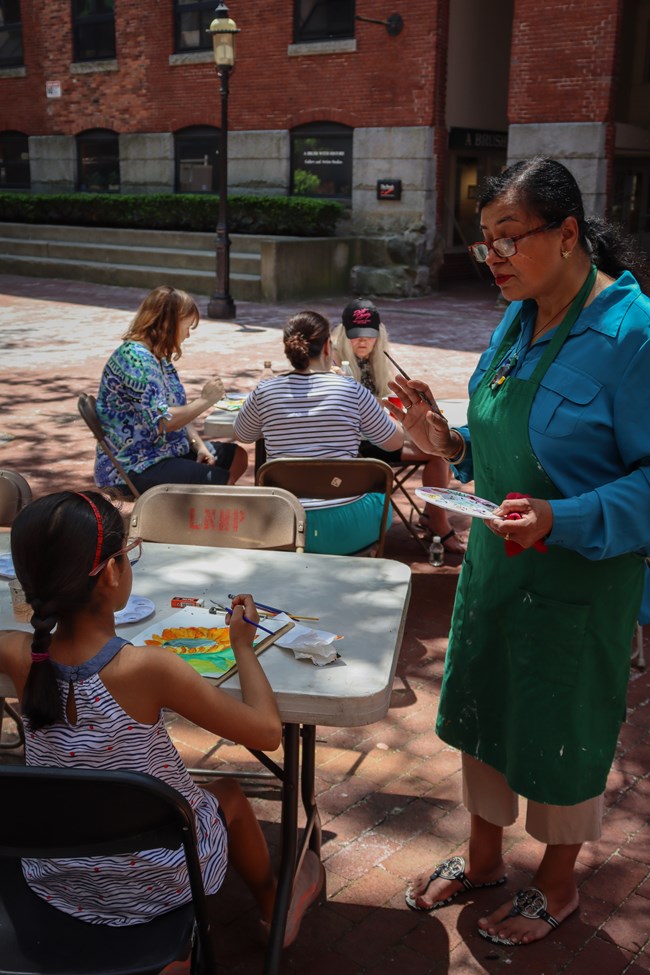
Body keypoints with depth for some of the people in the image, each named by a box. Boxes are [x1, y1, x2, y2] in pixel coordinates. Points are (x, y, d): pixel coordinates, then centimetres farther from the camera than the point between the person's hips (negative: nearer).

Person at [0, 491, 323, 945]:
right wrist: (244, 645, -11)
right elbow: (267, 731, -24)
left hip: (52, 883, 4)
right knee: (229, 793, 27)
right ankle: (274, 904, 54)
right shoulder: (146, 668, -32)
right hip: (153, 885, -4)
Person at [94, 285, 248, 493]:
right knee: (221, 481, -22)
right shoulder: (135, 358, -20)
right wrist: (204, 401, -14)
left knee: (236, 456, 12)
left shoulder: (160, 357, 11)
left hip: (166, 451, 11)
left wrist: (200, 446, -1)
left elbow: (178, 410, 14)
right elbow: (162, 421, -27)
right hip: (132, 468, -11)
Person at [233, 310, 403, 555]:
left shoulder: (264, 392, -3)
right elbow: (395, 442, 7)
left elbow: (242, 436, 18)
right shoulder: (352, 390, -7)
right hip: (346, 529, -2)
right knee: (381, 500, 32)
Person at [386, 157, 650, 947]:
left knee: (564, 732, 12)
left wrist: (561, 519, -32)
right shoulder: (517, 319, 2)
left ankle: (558, 886, 39)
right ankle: (482, 858, 44)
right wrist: (450, 444, -5)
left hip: (580, 576, -7)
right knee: (481, 708, 20)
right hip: (495, 557, 7)